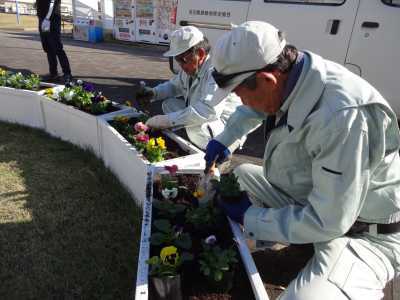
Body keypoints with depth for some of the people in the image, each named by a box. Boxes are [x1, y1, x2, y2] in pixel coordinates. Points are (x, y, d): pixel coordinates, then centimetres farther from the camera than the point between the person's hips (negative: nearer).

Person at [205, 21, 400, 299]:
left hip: (360, 232, -7)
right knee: (241, 174, 13)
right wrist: (223, 140, 6)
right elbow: (253, 108, 14)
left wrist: (250, 218, -18)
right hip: (312, 200, 7)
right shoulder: (291, 74, -12)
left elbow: (327, 223, -29)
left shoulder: (341, 116, -36)